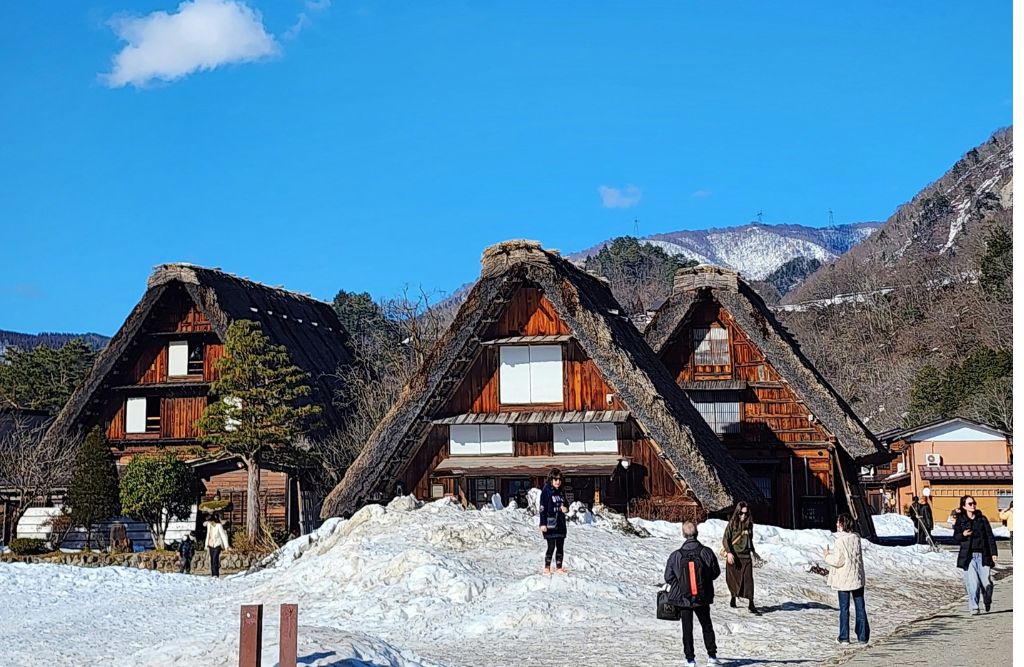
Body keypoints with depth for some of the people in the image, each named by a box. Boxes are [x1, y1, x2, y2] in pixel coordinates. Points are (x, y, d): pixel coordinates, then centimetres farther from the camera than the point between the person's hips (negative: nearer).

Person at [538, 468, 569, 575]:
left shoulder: (560, 492, 12)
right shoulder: (546, 492, -8)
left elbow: (566, 505, 21)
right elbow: (542, 509, -11)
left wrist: (565, 508, -4)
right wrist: (543, 524, -16)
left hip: (560, 524, 6)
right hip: (550, 524, -6)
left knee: (560, 547, 8)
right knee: (551, 547, -5)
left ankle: (559, 568, 17)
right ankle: (547, 568, 6)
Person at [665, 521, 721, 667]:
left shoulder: (676, 555, -13)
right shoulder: (706, 552, -12)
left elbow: (668, 577, -6)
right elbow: (716, 572, 0)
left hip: (683, 598, -1)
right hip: (703, 598, 1)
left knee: (687, 629, 8)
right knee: (707, 626, 18)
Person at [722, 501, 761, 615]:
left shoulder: (749, 524, 6)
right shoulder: (732, 524, -7)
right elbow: (725, 539, -10)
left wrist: (753, 551, 29)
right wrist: (729, 552, -21)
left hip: (746, 556, 3)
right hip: (733, 556, -3)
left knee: (748, 579, -6)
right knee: (733, 579, 8)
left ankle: (751, 604, -7)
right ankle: (733, 598, 31)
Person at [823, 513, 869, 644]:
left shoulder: (840, 540, -17)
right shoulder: (856, 537, 2)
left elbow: (838, 560, -19)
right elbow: (857, 556, 11)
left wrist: (827, 556, 0)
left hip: (844, 579, -5)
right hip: (858, 578, 5)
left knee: (844, 608, 5)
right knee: (860, 607, 10)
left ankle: (844, 637, 10)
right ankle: (863, 636, 13)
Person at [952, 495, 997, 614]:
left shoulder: (982, 519, 7)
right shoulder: (960, 520, 5)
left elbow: (990, 536, 6)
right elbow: (955, 537, 8)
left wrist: (993, 553, 0)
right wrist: (963, 535, -15)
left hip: (983, 555, 1)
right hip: (968, 556, -1)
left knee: (986, 582, -4)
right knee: (972, 583, -10)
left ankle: (987, 601, 26)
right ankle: (974, 608, 0)